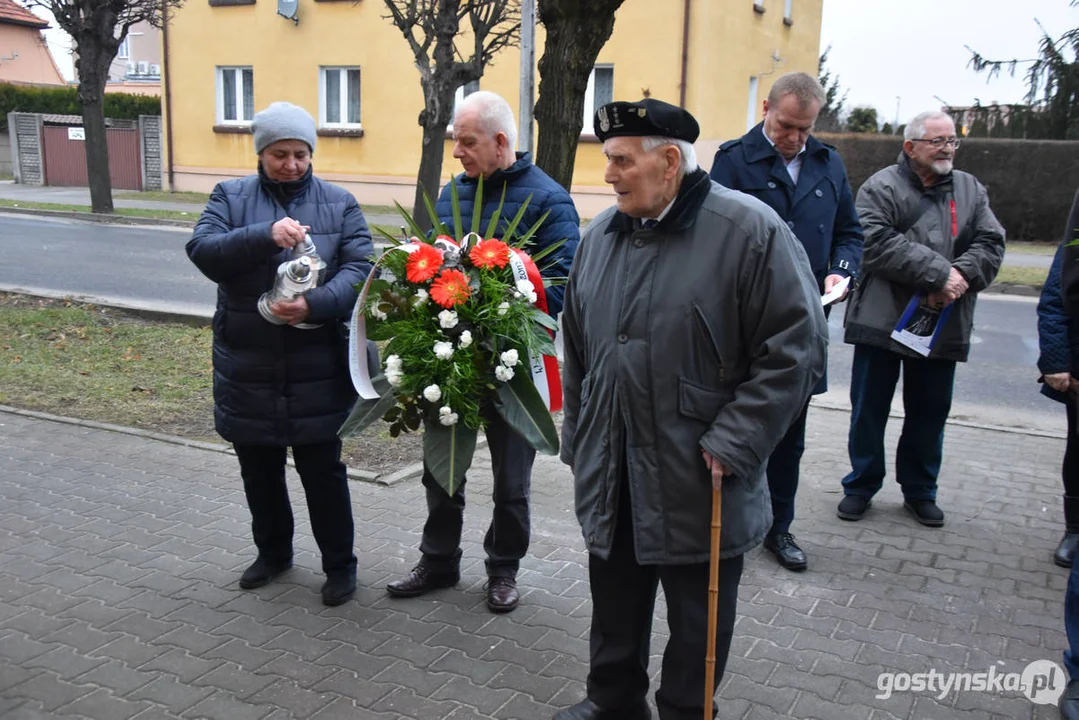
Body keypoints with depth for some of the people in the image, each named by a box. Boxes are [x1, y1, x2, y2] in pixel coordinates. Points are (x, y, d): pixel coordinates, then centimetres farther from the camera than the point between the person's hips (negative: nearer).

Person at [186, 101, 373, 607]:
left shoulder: (340, 204, 3)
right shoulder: (230, 197, 4)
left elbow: (359, 269, -7)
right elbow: (203, 251, -10)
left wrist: (316, 304, -26)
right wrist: (265, 235, -26)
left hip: (316, 372, -2)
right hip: (246, 370, 2)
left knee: (322, 472, 6)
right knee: (259, 471, 17)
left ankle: (340, 564, 22)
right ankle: (273, 552, 38)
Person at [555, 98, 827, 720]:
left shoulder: (750, 231, -13)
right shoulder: (601, 236, 7)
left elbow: (797, 346, -15)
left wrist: (732, 442, -16)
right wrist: (578, 440, 16)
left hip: (700, 482, -5)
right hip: (612, 476, 6)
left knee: (696, 619, 12)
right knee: (614, 609, 20)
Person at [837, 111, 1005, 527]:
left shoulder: (970, 190, 12)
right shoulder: (882, 188, -4)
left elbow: (990, 243, 3)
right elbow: (877, 242, -19)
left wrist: (961, 275, -17)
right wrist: (939, 273, -22)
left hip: (942, 326, 4)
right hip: (882, 321, -4)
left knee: (930, 413, 13)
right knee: (869, 410, 6)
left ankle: (920, 490, 28)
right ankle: (861, 486, 21)